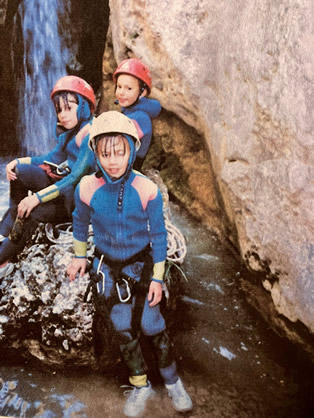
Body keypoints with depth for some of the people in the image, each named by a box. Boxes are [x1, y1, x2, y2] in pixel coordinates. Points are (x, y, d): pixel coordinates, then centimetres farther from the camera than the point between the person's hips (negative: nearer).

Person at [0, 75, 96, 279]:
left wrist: (37, 197, -30)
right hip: (66, 184, 9)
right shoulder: (71, 131, 11)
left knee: (31, 213, -27)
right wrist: (19, 162, 0)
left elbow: (76, 178, -26)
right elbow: (52, 158, 16)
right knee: (20, 172, -10)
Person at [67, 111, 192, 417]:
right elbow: (80, 222, 4)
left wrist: (157, 277, -6)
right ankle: (140, 386, 30)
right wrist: (79, 256, 14)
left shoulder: (147, 190, -21)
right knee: (123, 329, 8)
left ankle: (172, 381, 26)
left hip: (141, 263, -1)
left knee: (151, 325, 1)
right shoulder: (87, 188, -18)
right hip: (107, 266, 2)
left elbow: (158, 234, -9)